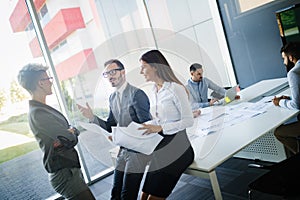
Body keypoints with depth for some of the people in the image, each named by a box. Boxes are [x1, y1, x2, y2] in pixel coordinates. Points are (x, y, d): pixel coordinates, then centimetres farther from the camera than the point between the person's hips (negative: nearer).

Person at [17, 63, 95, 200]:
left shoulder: (43, 109, 11)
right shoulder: (38, 113, -20)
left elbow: (74, 132, 11)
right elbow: (71, 139, -23)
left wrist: (71, 131, -11)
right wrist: (71, 133, -1)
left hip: (70, 170, 9)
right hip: (65, 174, -9)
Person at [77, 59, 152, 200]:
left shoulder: (137, 94, -17)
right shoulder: (112, 98, 8)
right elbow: (110, 126, 9)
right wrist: (92, 117, -6)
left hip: (139, 150, -7)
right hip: (123, 150, 7)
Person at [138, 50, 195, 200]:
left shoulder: (176, 88, -11)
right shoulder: (154, 91, 13)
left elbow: (188, 121, -12)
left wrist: (160, 128, -20)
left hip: (177, 146, -7)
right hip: (161, 144, 7)